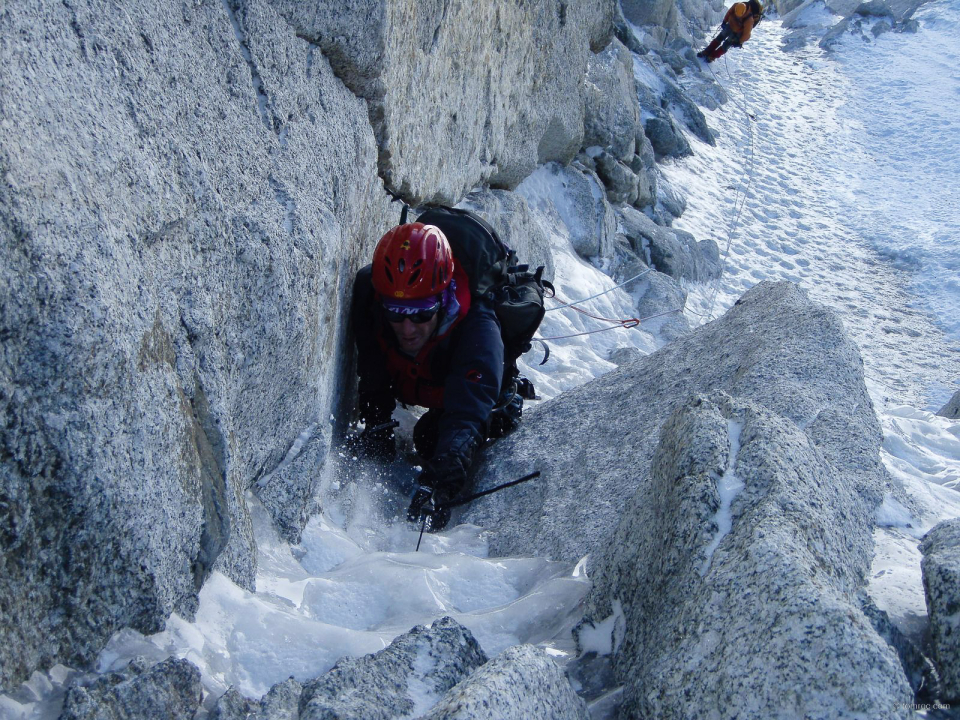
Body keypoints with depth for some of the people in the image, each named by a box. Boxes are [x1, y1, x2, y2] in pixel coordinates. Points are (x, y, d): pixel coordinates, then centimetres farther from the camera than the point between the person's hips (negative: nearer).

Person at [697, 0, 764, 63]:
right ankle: (707, 52, 24)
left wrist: (739, 42, -20)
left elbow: (746, 35, -29)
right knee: (719, 38, 11)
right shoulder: (736, 6, -29)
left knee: (726, 45, -2)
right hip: (730, 26, 5)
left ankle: (712, 57, 12)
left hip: (737, 34, -5)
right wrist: (724, 22, 4)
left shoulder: (749, 20, -42)